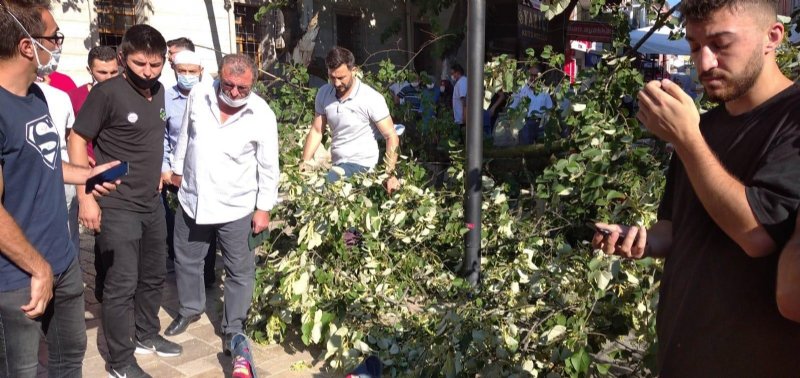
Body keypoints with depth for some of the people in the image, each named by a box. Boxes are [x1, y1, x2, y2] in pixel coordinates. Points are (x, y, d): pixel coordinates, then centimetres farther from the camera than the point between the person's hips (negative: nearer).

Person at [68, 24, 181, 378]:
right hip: (116, 206, -7)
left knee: (154, 275, 19)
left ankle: (146, 335, 38)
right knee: (122, 284, -2)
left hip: (152, 203, 8)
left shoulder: (158, 91, 4)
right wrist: (86, 197, -17)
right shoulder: (107, 93, -16)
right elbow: (77, 139, -13)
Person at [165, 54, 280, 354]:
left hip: (236, 207, -3)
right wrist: (178, 169, 17)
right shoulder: (198, 96, -8)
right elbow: (185, 135, 9)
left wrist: (263, 208, -7)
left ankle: (233, 329, 25)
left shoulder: (263, 115, -16)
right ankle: (190, 308, 45)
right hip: (192, 199, 3)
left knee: (240, 271, 8)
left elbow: (268, 168, -9)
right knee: (186, 260, 20)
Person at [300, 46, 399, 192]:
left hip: (360, 165, -7)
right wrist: (305, 163, -6)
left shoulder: (371, 98, -16)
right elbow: (316, 131, 6)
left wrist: (390, 174, -23)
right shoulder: (324, 94, 0)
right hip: (337, 164, 7)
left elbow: (391, 137, -14)